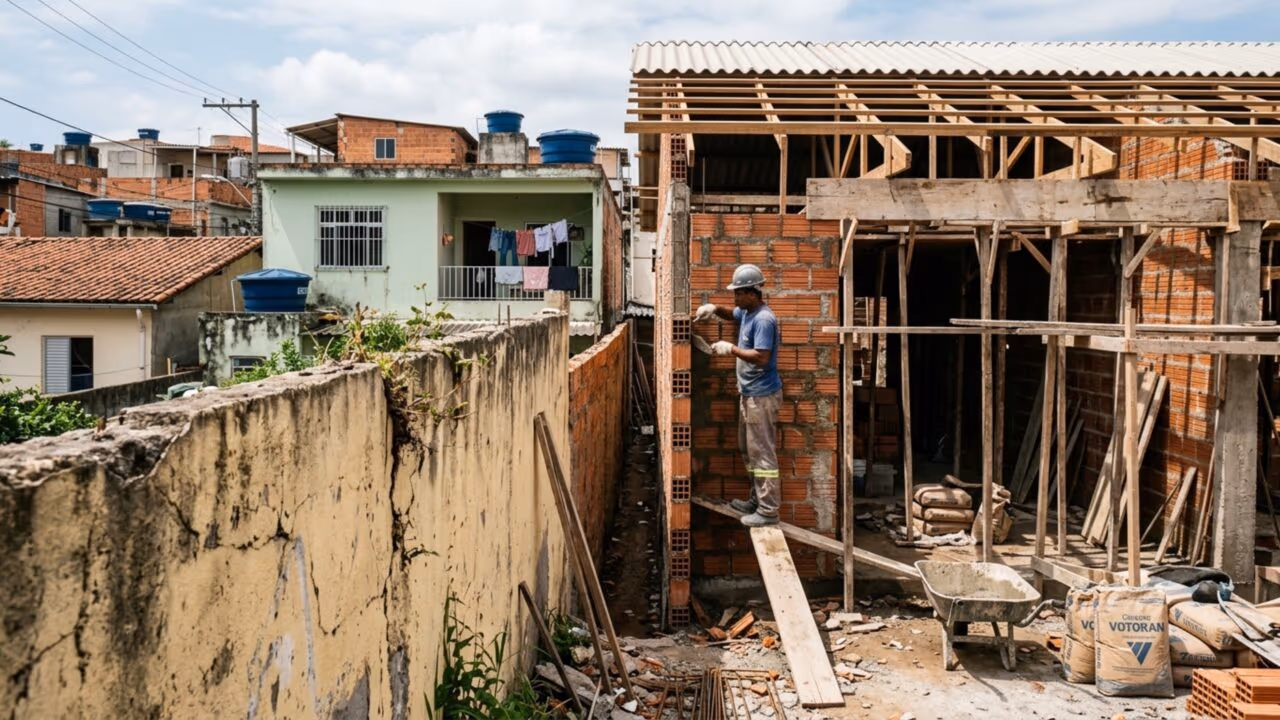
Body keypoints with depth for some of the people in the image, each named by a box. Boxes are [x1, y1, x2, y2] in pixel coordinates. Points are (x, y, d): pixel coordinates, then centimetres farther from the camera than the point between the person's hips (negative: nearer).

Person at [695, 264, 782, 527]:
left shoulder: (763, 319, -21)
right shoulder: (747, 312, 9)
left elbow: (762, 357, -28)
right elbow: (731, 314, 31)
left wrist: (731, 349, -19)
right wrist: (715, 309, 10)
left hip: (761, 395, -10)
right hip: (749, 393, 10)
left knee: (762, 452, -6)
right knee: (748, 450, 18)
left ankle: (768, 511, -1)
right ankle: (758, 500, 29)